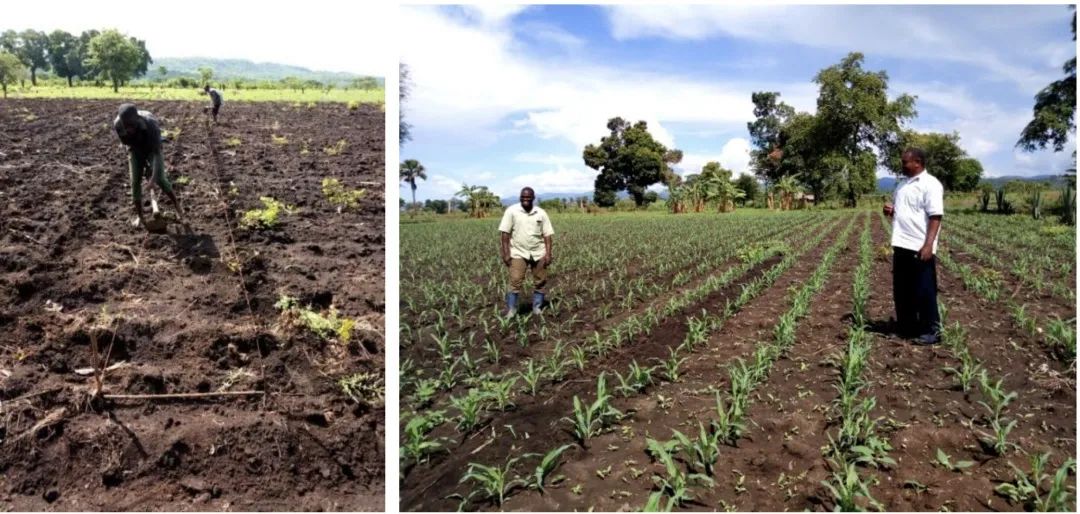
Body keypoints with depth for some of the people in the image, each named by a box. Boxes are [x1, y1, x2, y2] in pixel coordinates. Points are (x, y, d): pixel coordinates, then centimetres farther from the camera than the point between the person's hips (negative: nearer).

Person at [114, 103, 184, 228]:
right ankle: (139, 216, 5)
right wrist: (143, 162, -5)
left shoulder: (151, 123, -40)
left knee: (160, 179, -12)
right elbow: (125, 142, -9)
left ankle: (176, 204, 10)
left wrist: (154, 178, -39)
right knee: (135, 181, -4)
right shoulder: (118, 124, -31)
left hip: (152, 149, -2)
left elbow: (157, 153, -37)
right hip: (135, 150, 2)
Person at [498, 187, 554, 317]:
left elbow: (547, 235, 2)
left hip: (538, 253, 3)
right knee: (515, 281, -10)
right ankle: (511, 310, -2)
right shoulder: (511, 211, -5)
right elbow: (505, 233, -6)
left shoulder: (541, 213, 2)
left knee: (540, 282, 6)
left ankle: (537, 308, 20)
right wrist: (506, 253, -11)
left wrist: (548, 254, -6)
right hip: (518, 253, -2)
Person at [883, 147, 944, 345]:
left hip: (920, 248, -8)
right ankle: (906, 327, 23)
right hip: (901, 246, 8)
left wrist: (928, 245, -24)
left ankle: (931, 330, 6)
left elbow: (935, 217, -17)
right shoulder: (903, 183, 15)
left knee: (924, 291, -2)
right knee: (902, 290, 13)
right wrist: (890, 210, 2)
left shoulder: (930, 184, -11)